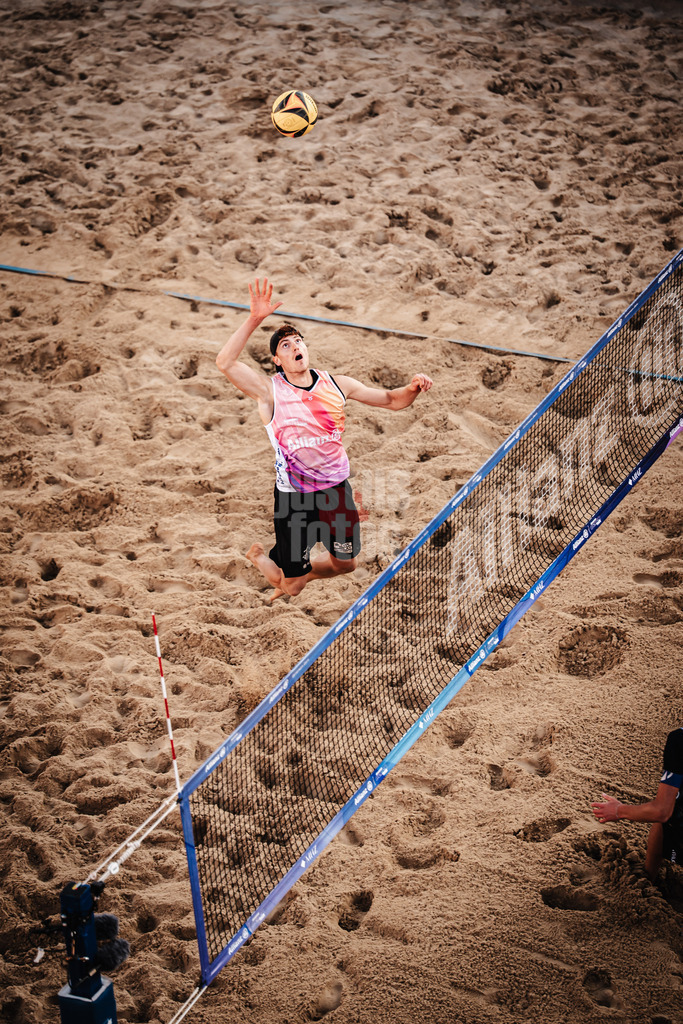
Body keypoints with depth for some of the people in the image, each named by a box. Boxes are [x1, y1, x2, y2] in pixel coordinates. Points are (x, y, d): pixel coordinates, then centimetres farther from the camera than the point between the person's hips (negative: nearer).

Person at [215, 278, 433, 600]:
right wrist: (254, 319, -35)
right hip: (293, 496, -4)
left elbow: (391, 400, 8)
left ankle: (296, 575, 48)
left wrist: (412, 388, -13)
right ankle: (259, 556, 40)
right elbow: (226, 362, -29)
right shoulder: (270, 390, -13)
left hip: (336, 488, 4)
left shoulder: (337, 385, 0)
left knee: (344, 564, 18)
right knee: (291, 588, 6)